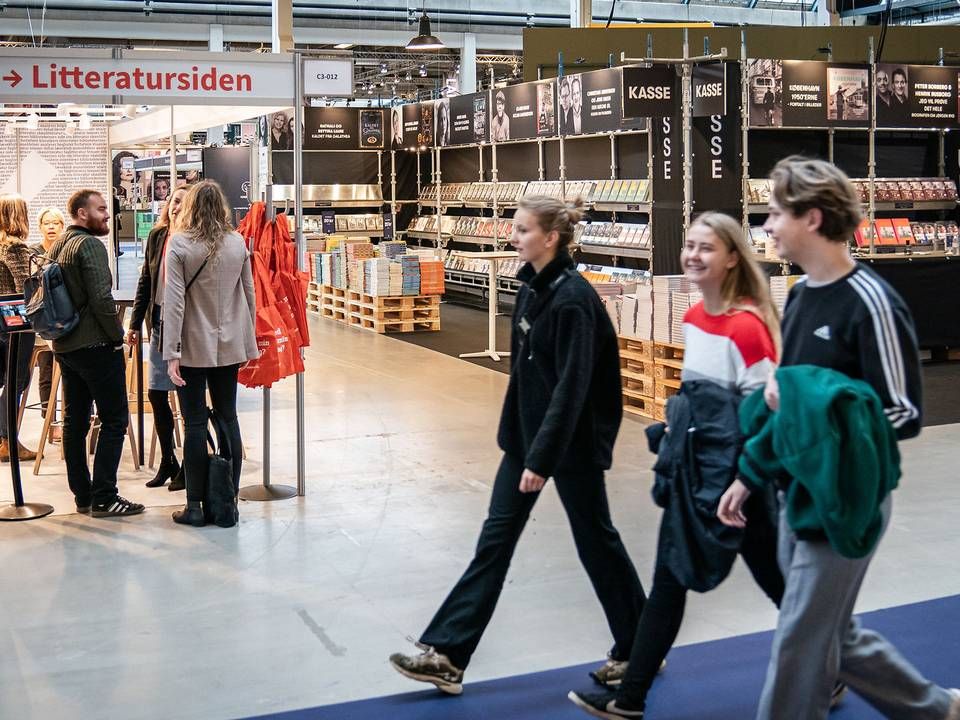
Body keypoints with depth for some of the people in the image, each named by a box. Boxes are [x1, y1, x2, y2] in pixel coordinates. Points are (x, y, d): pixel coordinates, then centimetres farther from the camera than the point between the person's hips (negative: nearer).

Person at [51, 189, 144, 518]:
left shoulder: (57, 247, 13)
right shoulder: (90, 245, -14)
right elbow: (101, 298, -21)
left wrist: (61, 329, 19)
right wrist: (117, 336, -11)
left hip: (64, 345, 9)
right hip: (96, 344, -9)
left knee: (74, 421, 11)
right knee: (114, 420, -3)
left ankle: (82, 495, 16)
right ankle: (103, 497, -5)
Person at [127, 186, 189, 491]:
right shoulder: (157, 236, 7)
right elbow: (146, 281, 14)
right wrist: (136, 323, 11)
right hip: (159, 324, 6)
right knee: (156, 394, 9)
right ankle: (167, 462, 23)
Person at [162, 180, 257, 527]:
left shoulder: (179, 244, -9)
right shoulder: (237, 242, 2)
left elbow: (173, 300, -13)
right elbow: (249, 294, 6)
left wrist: (171, 352, -11)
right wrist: (249, 343, 15)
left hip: (193, 346, -3)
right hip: (230, 345, 3)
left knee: (195, 424, 2)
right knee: (228, 418, 10)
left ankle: (194, 506, 6)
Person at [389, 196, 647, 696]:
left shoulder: (573, 298, -20)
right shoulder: (532, 285, 6)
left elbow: (572, 386, -23)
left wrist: (542, 458, -24)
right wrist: (516, 435, 18)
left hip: (570, 438, -8)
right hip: (526, 431, 8)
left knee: (595, 539, 7)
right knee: (495, 538, 6)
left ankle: (640, 648, 28)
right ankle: (447, 655, 9)